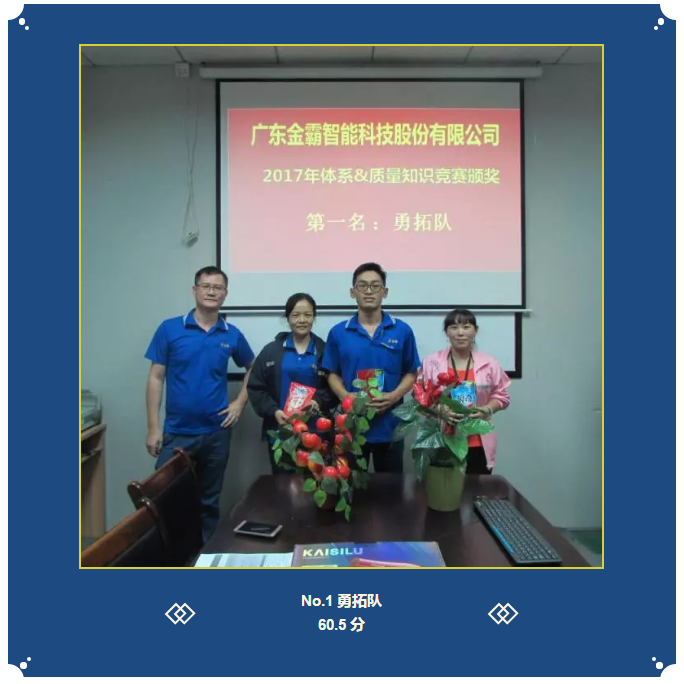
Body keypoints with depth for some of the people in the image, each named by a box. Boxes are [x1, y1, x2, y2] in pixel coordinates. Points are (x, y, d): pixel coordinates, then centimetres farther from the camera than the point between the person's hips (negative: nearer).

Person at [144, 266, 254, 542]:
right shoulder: (169, 328, -4)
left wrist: (240, 402, 4)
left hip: (217, 432, 2)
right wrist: (153, 428, -6)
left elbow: (252, 369, 17)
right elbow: (156, 378, -3)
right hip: (177, 432, -2)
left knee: (209, 501, 15)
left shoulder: (232, 335, 1)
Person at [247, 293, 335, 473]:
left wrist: (320, 402, -16)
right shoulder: (271, 351, 5)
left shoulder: (324, 351, 3)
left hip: (316, 432, 0)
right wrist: (273, 411, -12)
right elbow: (255, 387, 3)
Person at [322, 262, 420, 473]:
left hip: (389, 426, 0)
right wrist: (345, 396, -13)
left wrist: (394, 396, -14)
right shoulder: (338, 332, 1)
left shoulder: (402, 331, 0)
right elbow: (333, 374, 6)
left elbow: (411, 373, 4)